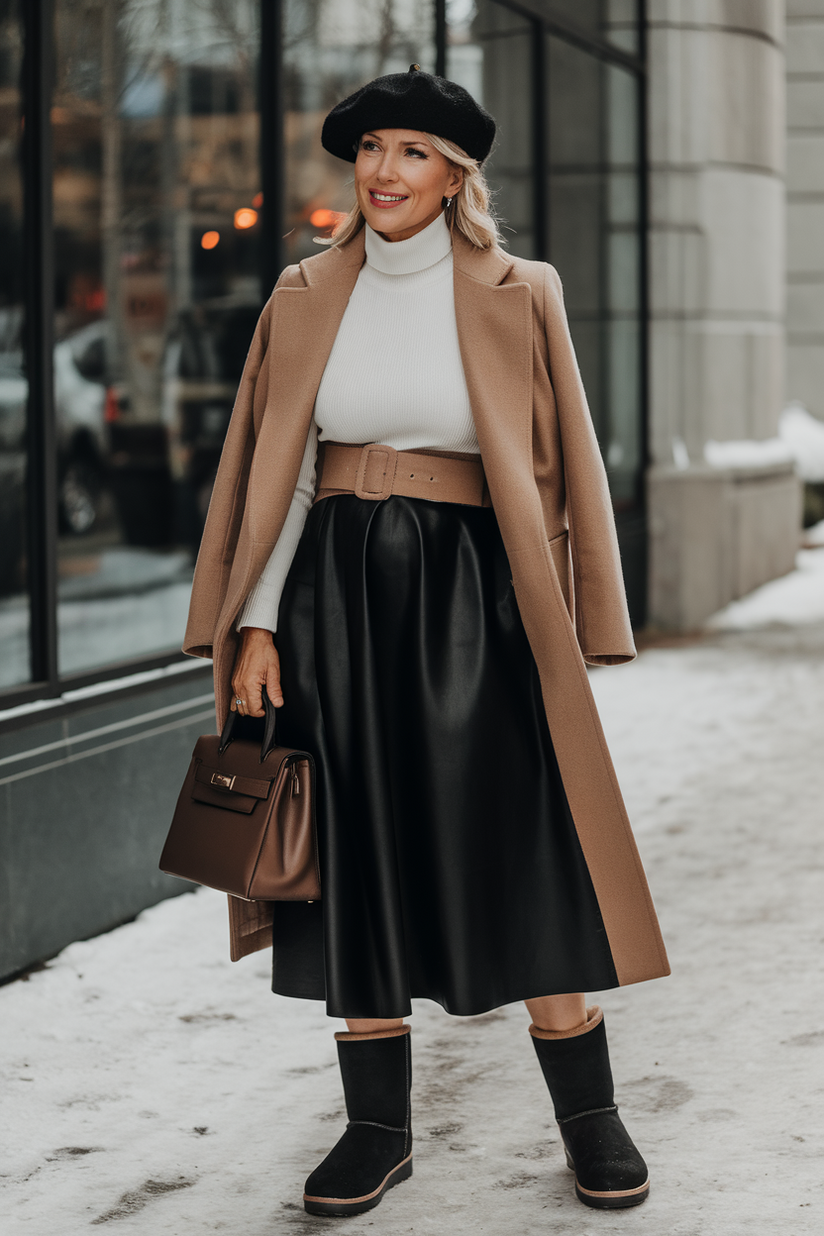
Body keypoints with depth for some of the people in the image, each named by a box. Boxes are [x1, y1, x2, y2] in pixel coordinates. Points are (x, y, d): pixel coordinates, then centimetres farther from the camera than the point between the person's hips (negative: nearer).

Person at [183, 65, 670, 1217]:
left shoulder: (516, 298, 2)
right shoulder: (305, 300, 9)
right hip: (335, 597, 3)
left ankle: (590, 1118, 10)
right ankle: (378, 1127, 16)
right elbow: (278, 473, 9)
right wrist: (256, 622, 0)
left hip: (471, 597, -2)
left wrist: (567, 636, -2)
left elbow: (559, 464, 3)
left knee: (521, 856, -3)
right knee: (356, 860, 5)